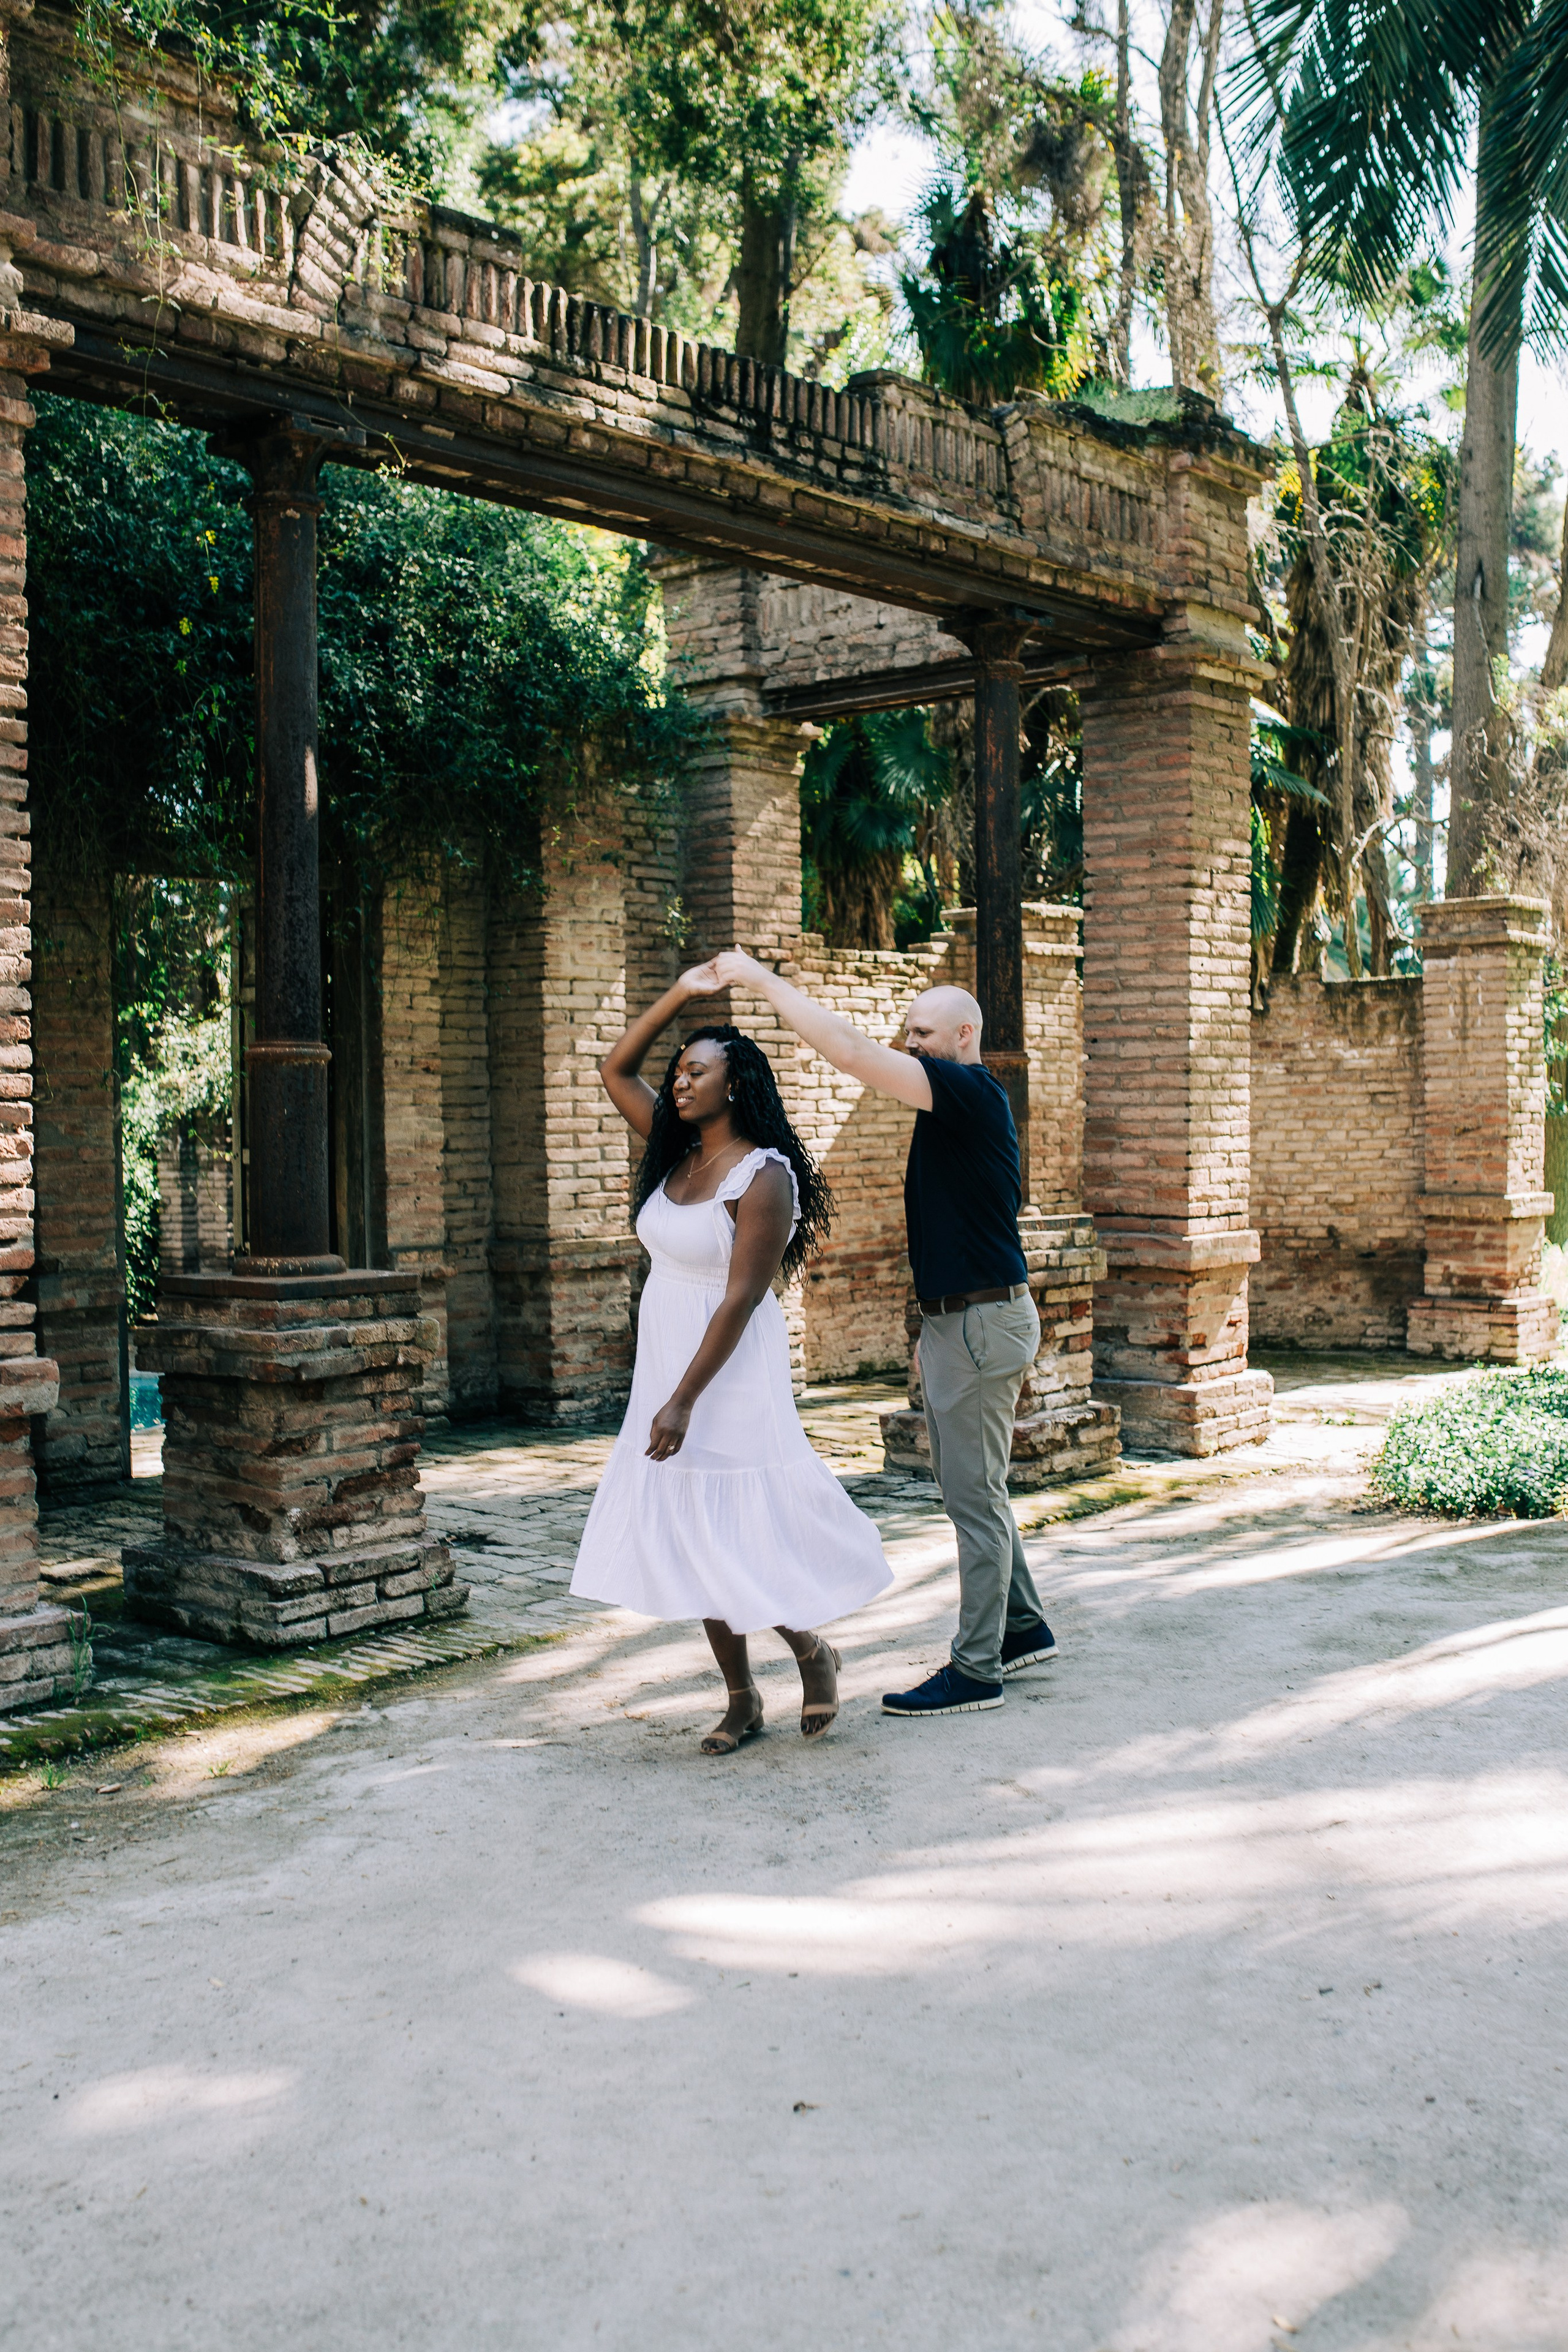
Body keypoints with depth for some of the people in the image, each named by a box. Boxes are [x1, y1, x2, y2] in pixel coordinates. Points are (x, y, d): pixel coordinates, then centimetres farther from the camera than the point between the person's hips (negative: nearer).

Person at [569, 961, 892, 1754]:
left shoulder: (763, 1176, -15)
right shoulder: (678, 1151, 8)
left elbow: (740, 1299, -19)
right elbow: (614, 1070, 16)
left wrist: (683, 1401, -21)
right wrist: (680, 993, 7)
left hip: (729, 1374, -8)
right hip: (666, 1368, 8)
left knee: (739, 1537, -5)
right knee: (691, 1539, 9)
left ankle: (813, 1652, 21)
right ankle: (741, 1700, 20)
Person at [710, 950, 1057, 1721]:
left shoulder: (973, 1094, -16)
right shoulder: (953, 1106, 15)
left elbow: (849, 1050, -25)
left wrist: (762, 979, -18)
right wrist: (933, 1327, 23)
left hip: (982, 1320, -10)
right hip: (953, 1317, 10)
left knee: (973, 1494, -4)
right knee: (970, 1488, 18)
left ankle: (975, 1671, 4)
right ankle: (1023, 1629, 30)